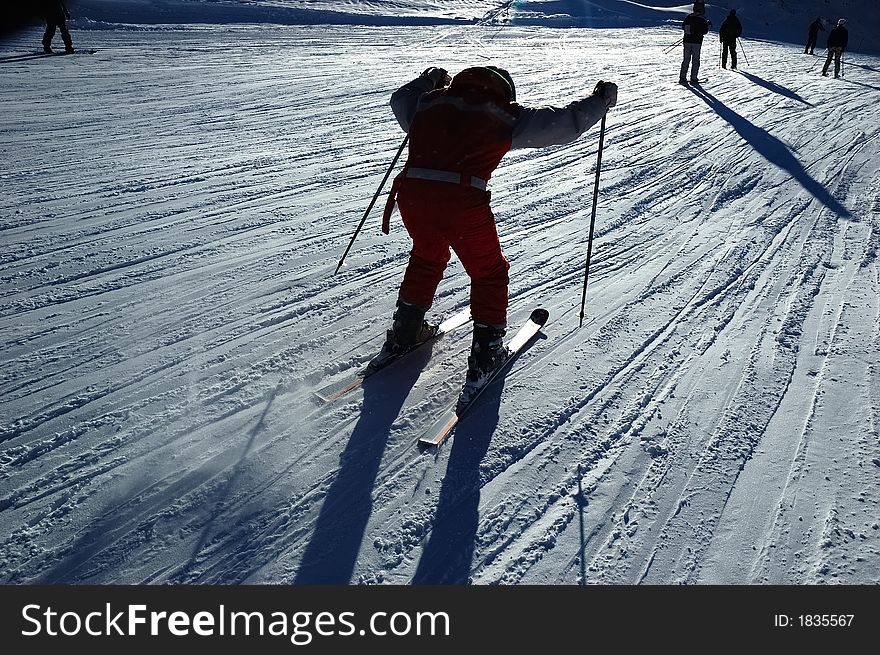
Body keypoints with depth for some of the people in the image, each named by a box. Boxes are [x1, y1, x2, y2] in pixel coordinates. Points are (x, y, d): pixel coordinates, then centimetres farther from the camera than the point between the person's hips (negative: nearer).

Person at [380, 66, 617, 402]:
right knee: (489, 273, 19)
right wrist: (601, 99, 29)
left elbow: (400, 99, 44)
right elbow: (566, 122, 13)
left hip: (411, 194, 5)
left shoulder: (431, 102, 22)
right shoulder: (506, 117, 12)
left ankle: (403, 335, 41)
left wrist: (427, 80, 60)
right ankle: (485, 356, 21)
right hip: (463, 201, -4)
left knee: (427, 257, 33)